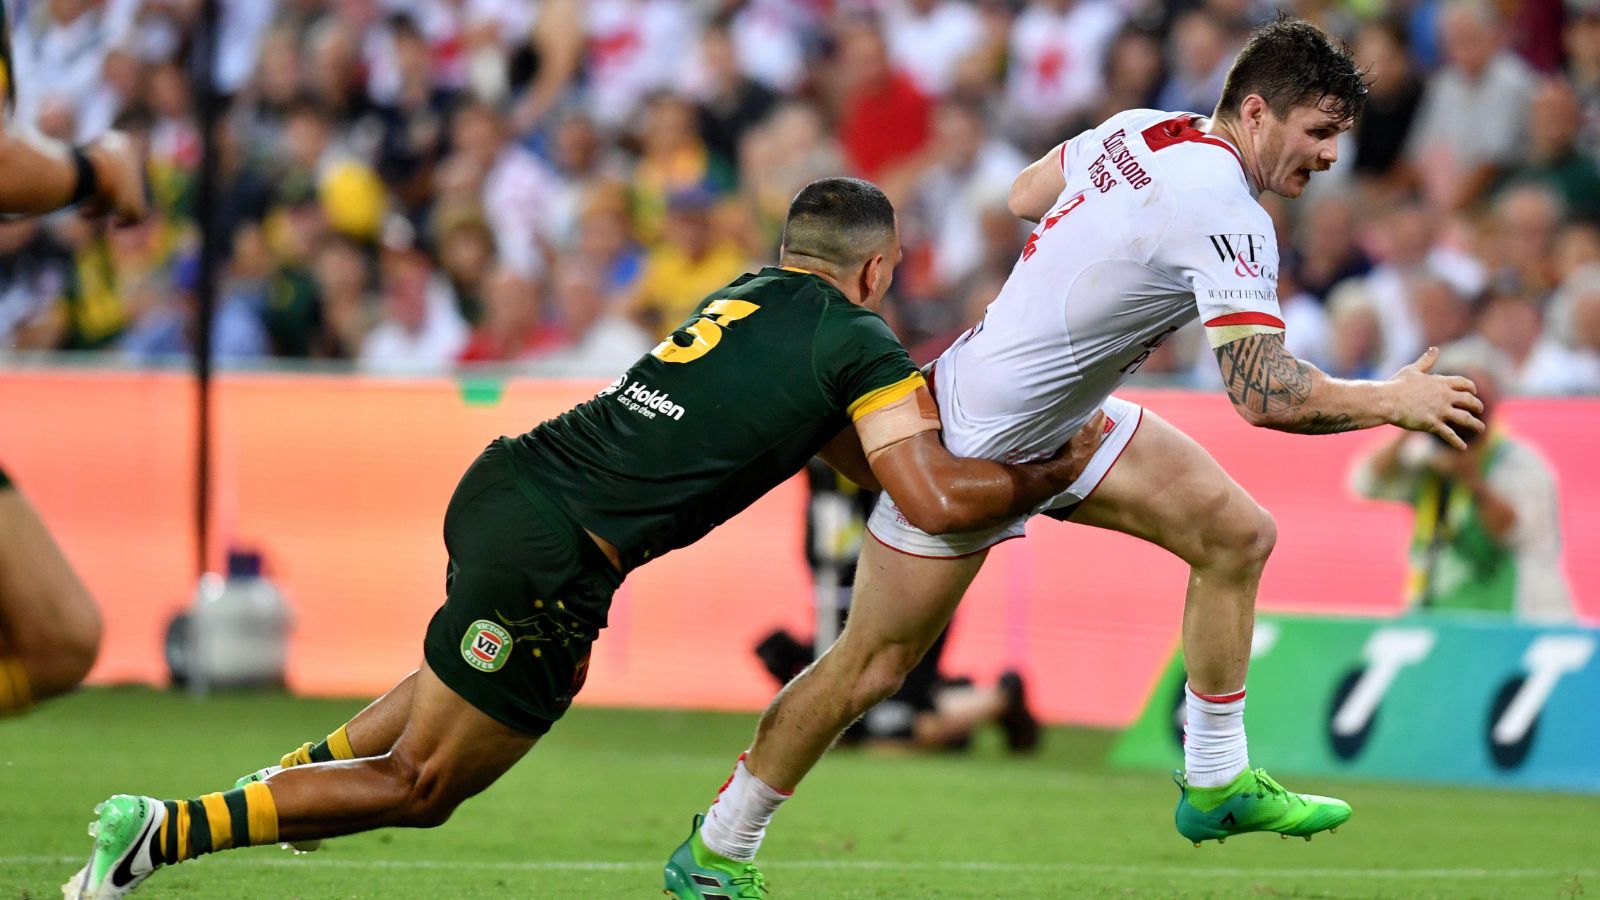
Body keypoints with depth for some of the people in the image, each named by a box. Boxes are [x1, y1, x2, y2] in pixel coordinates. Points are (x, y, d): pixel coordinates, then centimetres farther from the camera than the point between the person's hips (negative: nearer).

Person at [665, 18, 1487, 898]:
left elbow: (1025, 195, 14)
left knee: (1237, 535, 4)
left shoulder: (1139, 129, -3)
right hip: (976, 440, -9)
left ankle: (1215, 783, 13)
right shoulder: (1226, 217, -28)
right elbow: (1263, 393, -32)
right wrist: (1390, 401, -20)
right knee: (872, 667, 1)